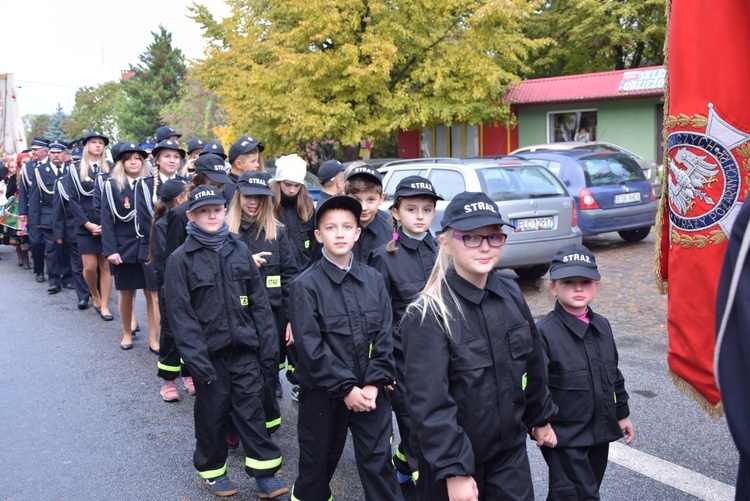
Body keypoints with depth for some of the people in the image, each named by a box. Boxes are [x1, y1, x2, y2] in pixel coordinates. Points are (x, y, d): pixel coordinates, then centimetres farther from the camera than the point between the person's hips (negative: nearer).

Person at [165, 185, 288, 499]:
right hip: (209, 352, -2)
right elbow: (180, 314, -9)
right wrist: (196, 358, -16)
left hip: (244, 348, 2)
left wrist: (268, 347, 2)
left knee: (250, 410, 6)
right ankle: (212, 470, 31)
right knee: (212, 414, 11)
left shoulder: (240, 250, 5)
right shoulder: (181, 259, -5)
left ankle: (265, 474, 15)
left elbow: (259, 302, 6)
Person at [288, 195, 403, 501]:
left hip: (370, 391, 3)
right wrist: (345, 388, -15)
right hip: (323, 392, -2)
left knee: (378, 462, 7)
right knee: (319, 461, 13)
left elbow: (385, 337, 1)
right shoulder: (305, 285, -8)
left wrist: (374, 384, -9)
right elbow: (310, 346, -13)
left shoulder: (373, 280, 3)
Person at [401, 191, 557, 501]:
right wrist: (454, 470, -22)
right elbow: (430, 403, -22)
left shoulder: (511, 294, -2)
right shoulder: (429, 315, -20)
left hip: (511, 451, 5)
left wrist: (540, 417, 19)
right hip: (453, 454, -5)